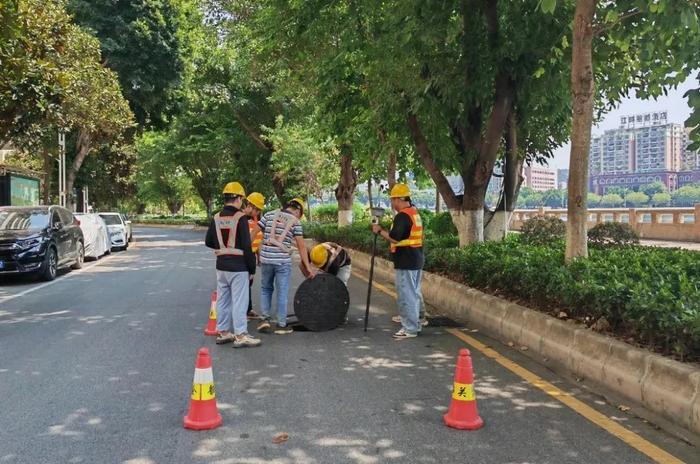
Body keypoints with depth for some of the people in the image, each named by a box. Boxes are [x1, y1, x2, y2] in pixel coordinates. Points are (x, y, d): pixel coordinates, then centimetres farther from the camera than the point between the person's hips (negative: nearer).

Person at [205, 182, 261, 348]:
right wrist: (252, 268, -7)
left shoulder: (216, 218, 6)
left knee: (223, 299, 14)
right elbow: (246, 246, -15)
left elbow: (208, 242, 12)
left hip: (221, 266, 7)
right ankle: (240, 335, 1)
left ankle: (222, 332, 23)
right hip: (238, 267, -7)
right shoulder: (240, 217, -14)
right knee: (239, 301, -2)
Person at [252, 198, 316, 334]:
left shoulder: (270, 215, 6)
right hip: (283, 261, -3)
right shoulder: (295, 222, -1)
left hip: (266, 259, 3)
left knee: (266, 289, 20)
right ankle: (281, 325, 12)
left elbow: (254, 232, 4)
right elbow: (301, 246, -2)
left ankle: (265, 318, 13)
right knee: (282, 293, 6)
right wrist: (308, 267, 2)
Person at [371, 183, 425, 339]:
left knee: (406, 295, -3)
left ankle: (410, 329, 2)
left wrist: (379, 231, -12)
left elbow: (394, 238, -24)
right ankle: (416, 324, 26)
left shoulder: (402, 216, -17)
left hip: (405, 262, -10)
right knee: (415, 294, 17)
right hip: (416, 260, 10)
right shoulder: (415, 212, 14)